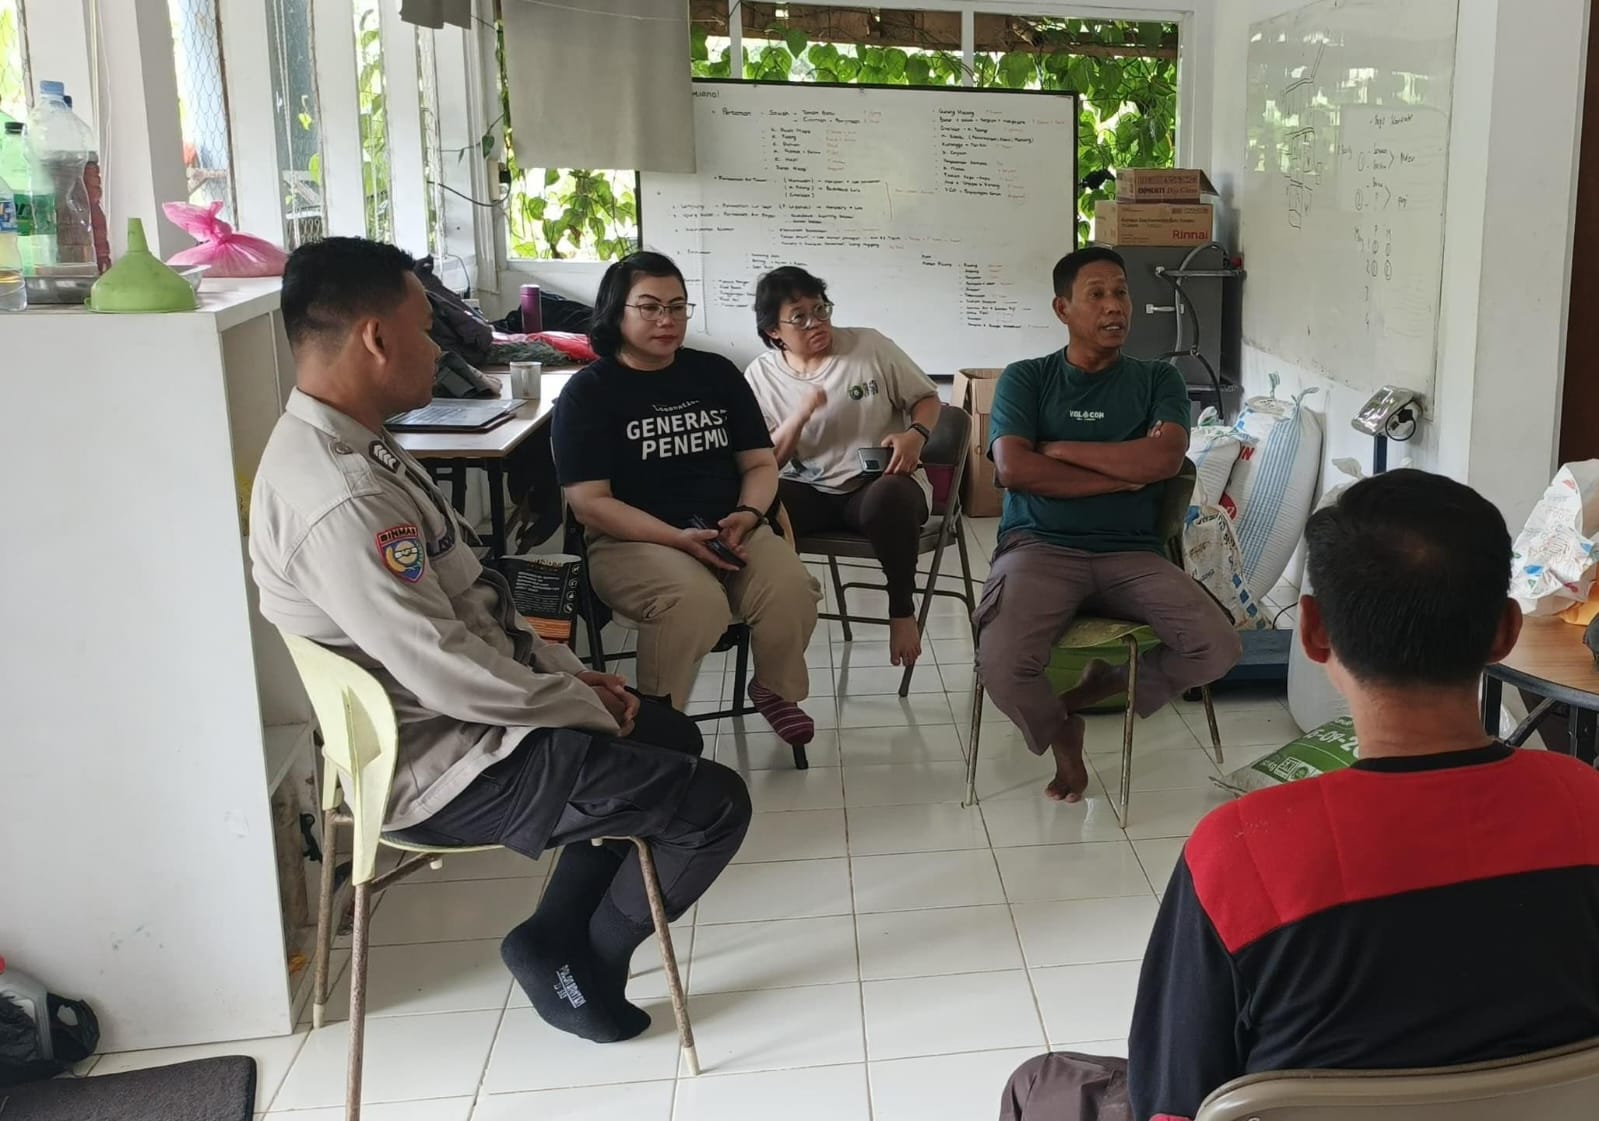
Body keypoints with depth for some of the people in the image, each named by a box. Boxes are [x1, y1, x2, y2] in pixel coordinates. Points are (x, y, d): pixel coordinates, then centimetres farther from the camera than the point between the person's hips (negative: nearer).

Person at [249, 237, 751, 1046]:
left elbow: (470, 604, 11)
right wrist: (583, 707, -13)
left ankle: (557, 931, 21)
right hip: (444, 763, -10)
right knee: (715, 806, -7)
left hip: (459, 717, 10)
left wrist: (570, 675, 6)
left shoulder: (342, 445, 4)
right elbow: (447, 672, -28)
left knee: (670, 736, 23)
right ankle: (584, 964, 15)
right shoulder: (340, 497, -30)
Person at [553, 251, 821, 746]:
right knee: (696, 601, -37)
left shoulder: (717, 374, 12)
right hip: (633, 540, -4)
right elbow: (589, 500, -9)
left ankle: (775, 690, 5)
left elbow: (760, 463, 14)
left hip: (729, 531, 4)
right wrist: (676, 537, -20)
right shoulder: (588, 391, -1)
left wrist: (747, 515, -9)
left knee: (792, 591, -26)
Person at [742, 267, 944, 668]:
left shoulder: (869, 344, 1)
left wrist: (916, 435, -14)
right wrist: (800, 415, -14)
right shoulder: (760, 375, 5)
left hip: (880, 482, -1)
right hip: (811, 493, 2)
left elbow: (926, 397, 8)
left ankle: (902, 610, -18)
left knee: (891, 497, -39)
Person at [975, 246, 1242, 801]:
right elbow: (1014, 469, -9)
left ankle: (1103, 684, 10)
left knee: (1218, 648, -21)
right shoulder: (1025, 378, 7)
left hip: (1132, 553, 2)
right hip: (1040, 546, -2)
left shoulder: (1158, 380, 11)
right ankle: (1058, 730, 7)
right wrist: (1123, 476, -6)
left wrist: (1062, 449, -5)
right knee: (1001, 663, -30)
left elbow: (1163, 459, -8)